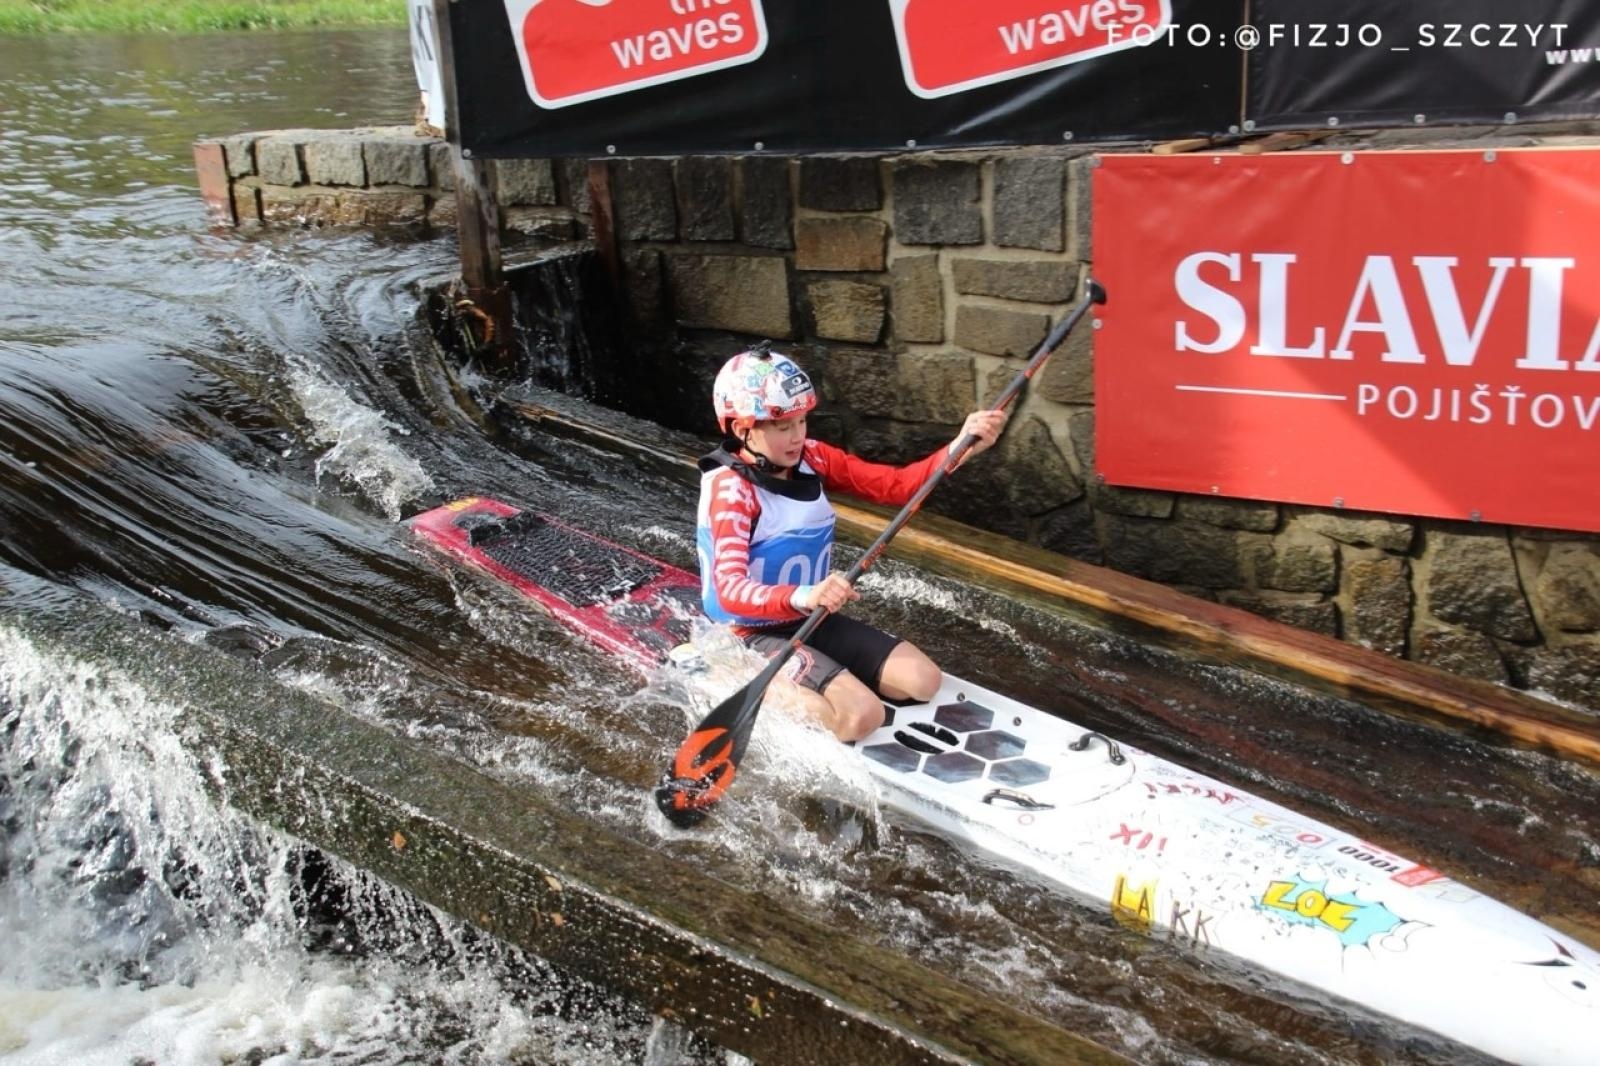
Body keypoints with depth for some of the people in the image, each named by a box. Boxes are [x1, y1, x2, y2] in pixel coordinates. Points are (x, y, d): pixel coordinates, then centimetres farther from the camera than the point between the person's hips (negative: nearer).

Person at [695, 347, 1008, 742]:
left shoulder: (812, 459, -2)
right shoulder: (730, 488, -23)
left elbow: (894, 485, -8)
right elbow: (730, 591, -35)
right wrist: (802, 597, -53)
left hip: (814, 621, 8)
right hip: (756, 634, -8)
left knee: (924, 681, 1)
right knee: (863, 716, -24)